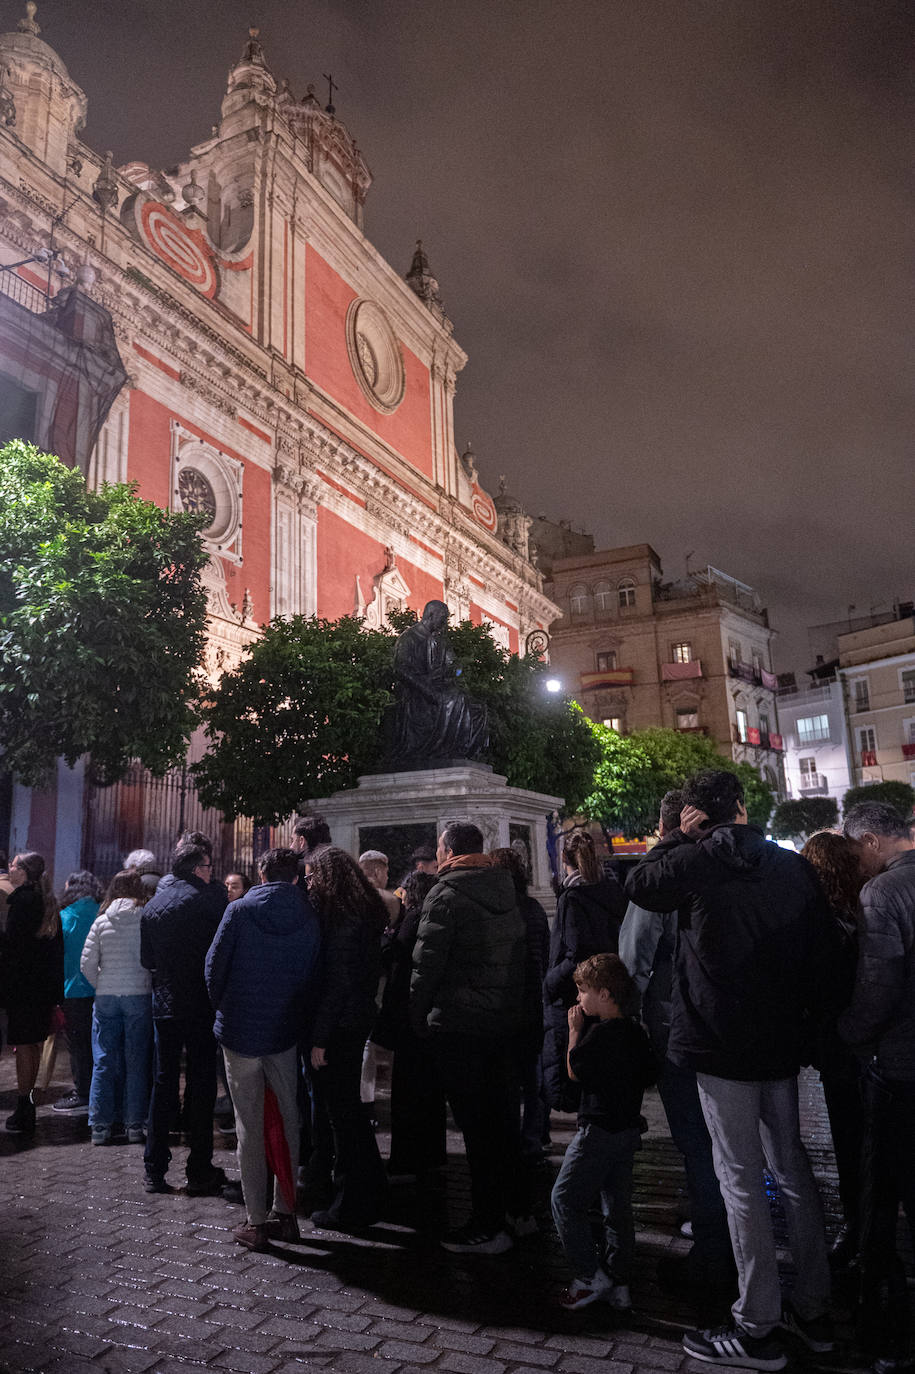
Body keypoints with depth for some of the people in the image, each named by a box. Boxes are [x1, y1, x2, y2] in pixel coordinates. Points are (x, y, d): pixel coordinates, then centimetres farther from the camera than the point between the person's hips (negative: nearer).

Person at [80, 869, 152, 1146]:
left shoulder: (102, 921, 1)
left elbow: (86, 963, 1)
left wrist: (102, 987, 14)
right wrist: (149, 983, 7)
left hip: (106, 998, 2)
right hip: (139, 996, -2)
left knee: (104, 1063, 10)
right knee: (136, 1062, 7)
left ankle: (100, 1127, 14)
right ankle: (135, 1126, 10)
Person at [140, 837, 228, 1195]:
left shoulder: (152, 905, 5)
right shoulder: (211, 896, -12)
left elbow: (146, 960, 11)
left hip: (164, 1005, 5)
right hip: (202, 1004, -4)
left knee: (163, 1084, 13)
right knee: (201, 1085, 5)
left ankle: (154, 1170, 18)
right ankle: (200, 1172, 11)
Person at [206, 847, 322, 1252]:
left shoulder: (239, 910, -9)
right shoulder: (308, 918, -4)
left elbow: (215, 965, -5)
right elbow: (312, 975, -1)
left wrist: (224, 1007, 11)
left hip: (240, 1031, -2)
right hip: (285, 1033, 2)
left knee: (249, 1125, 6)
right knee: (287, 1120, 14)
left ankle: (256, 1222, 11)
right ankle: (285, 1212, 20)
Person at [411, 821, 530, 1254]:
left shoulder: (446, 895, -13)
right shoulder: (507, 890, 8)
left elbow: (427, 963, -15)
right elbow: (521, 955, 12)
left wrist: (418, 1016, -3)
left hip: (459, 1024, -7)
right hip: (508, 1021, 7)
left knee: (475, 1125, 2)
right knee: (504, 1116, 19)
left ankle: (488, 1226, 11)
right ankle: (518, 1209, 30)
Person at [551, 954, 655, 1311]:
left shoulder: (601, 1032, -20)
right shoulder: (635, 1032, 6)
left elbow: (574, 1071, -11)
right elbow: (647, 1077, 15)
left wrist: (575, 1029, -5)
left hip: (598, 1131, -9)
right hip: (628, 1129, 9)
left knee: (565, 1199, 2)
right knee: (618, 1208, 14)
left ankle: (590, 1275, 3)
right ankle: (619, 1285, 20)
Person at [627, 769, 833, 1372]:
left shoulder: (701, 861, -14)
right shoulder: (795, 868, 0)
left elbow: (638, 884, 2)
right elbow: (819, 953, 6)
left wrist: (677, 837, 8)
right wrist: (797, 1013, 17)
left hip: (722, 1045, -6)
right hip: (783, 1042, 6)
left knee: (742, 1178, 3)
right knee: (792, 1168, 18)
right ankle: (814, 1310, 30)